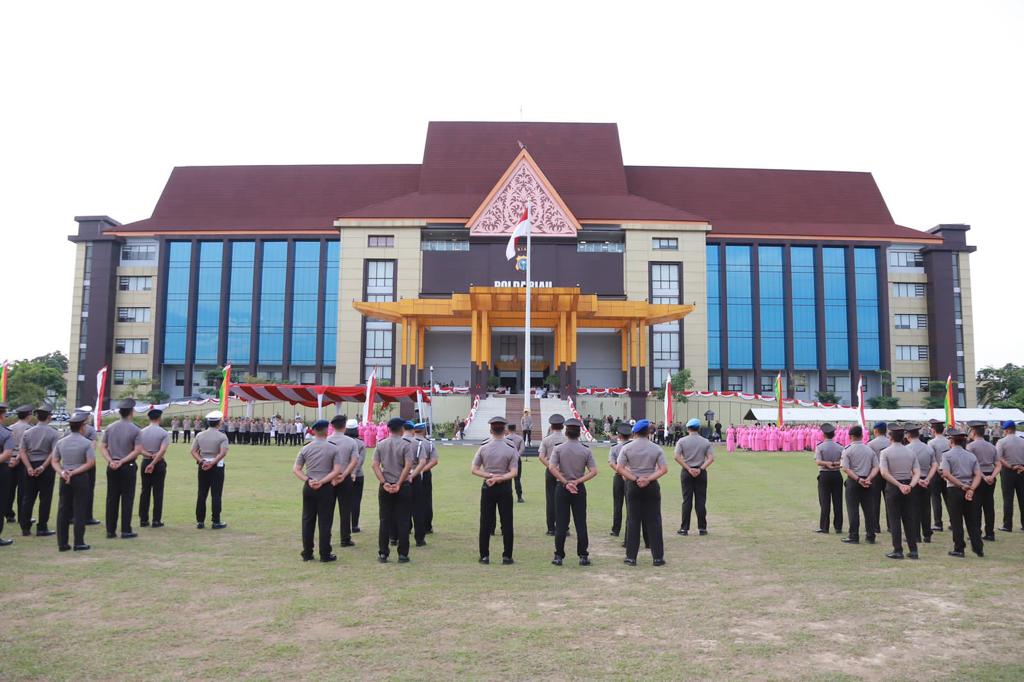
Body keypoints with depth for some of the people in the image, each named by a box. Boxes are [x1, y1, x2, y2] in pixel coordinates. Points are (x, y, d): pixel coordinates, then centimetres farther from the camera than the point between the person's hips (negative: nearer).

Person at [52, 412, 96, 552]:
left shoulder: (61, 442, 5)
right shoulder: (86, 443, -9)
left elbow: (55, 461, 5)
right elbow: (91, 463, -15)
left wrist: (62, 472, -6)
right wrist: (74, 472, -11)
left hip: (64, 479, 4)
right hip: (81, 478, -4)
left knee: (63, 510, 10)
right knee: (79, 511, 1)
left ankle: (62, 543, 13)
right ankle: (79, 543, 3)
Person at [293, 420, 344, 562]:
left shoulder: (305, 448, 3)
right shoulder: (334, 449, -6)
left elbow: (296, 469, 0)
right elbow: (337, 471, -12)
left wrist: (308, 480, -7)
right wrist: (322, 482, -11)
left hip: (309, 487, 3)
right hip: (326, 488, -3)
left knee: (308, 520, 12)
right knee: (325, 521, 3)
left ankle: (307, 553, 17)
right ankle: (325, 554, 7)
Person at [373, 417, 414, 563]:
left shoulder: (380, 445, 5)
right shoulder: (405, 445, -6)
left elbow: (375, 465, -3)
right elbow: (408, 466, -16)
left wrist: (384, 483, -7)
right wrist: (399, 484, -13)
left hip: (385, 487, 3)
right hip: (402, 487, -3)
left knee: (385, 521, 9)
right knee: (403, 521, 3)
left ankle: (383, 554, 11)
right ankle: (402, 555, 5)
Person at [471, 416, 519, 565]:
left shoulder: (483, 448, -3)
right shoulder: (511, 449, -7)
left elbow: (474, 469, -4)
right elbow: (513, 472, -13)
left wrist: (489, 476, -8)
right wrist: (499, 478, -14)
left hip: (487, 487, 1)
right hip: (504, 487, -1)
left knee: (485, 522, 8)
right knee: (507, 523, 6)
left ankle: (484, 555, 12)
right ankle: (507, 556, 8)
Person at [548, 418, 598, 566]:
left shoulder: (559, 449, -4)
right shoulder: (586, 451, -1)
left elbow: (552, 467, -16)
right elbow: (593, 471, -7)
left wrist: (565, 482, -12)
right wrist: (577, 481, -10)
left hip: (562, 487, 0)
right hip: (579, 489, 1)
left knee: (561, 523, 4)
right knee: (581, 523, 6)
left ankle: (559, 556, 6)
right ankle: (583, 556, 7)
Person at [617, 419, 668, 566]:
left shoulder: (627, 448, -3)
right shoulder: (656, 448, -1)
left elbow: (620, 468, -10)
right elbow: (664, 469, -9)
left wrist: (635, 479, -11)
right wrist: (648, 479, -14)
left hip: (633, 486, 0)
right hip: (651, 486, 0)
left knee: (633, 521, 6)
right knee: (653, 521, 6)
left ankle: (631, 557, 8)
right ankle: (658, 557, 7)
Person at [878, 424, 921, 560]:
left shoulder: (885, 452, -8)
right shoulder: (911, 452, 5)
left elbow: (884, 473, -19)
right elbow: (917, 473, -4)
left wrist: (899, 485, -16)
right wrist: (910, 485, -14)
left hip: (892, 487, -4)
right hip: (908, 486, 4)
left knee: (894, 519, 1)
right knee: (909, 519, 11)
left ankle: (898, 550, 2)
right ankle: (913, 550, 12)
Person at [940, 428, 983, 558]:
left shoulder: (947, 455, -5)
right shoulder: (971, 456, 9)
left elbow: (946, 474, -18)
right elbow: (978, 475, -1)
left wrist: (961, 485, -13)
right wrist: (971, 489, -11)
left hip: (954, 490, -4)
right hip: (969, 491, 4)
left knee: (956, 521, 3)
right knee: (972, 521, 12)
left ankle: (959, 549, 7)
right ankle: (978, 548, 14)